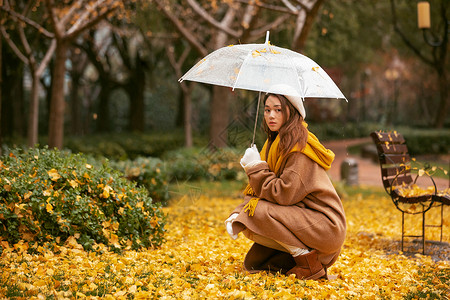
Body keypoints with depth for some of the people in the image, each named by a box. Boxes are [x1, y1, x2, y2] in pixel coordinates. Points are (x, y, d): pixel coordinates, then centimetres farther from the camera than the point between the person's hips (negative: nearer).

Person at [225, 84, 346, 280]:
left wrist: (256, 167, -14)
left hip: (326, 227, -9)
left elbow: (283, 194, -23)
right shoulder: (275, 143, 11)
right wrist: (238, 215, -10)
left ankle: (311, 265, -13)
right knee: (253, 264, 4)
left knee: (259, 213, -23)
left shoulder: (299, 146, -18)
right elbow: (256, 190, 7)